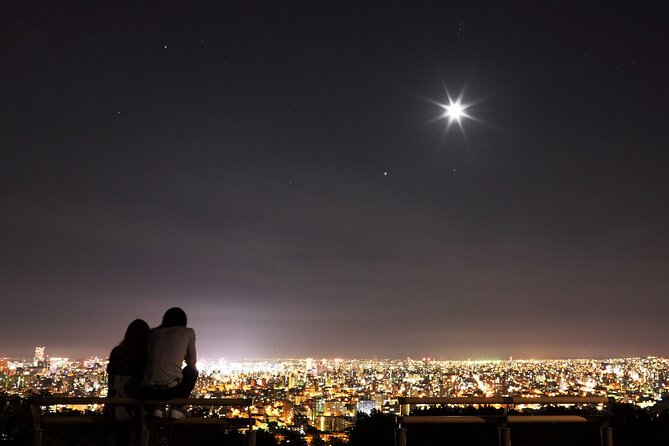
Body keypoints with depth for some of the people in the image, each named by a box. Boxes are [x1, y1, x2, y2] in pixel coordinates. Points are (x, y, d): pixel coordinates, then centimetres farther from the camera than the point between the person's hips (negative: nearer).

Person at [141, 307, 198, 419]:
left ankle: (156, 408, 20)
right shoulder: (188, 332, 9)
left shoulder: (153, 332, 15)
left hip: (147, 392, 3)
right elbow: (192, 362, 14)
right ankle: (177, 408, 18)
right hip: (172, 390, -3)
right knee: (192, 371, 29)